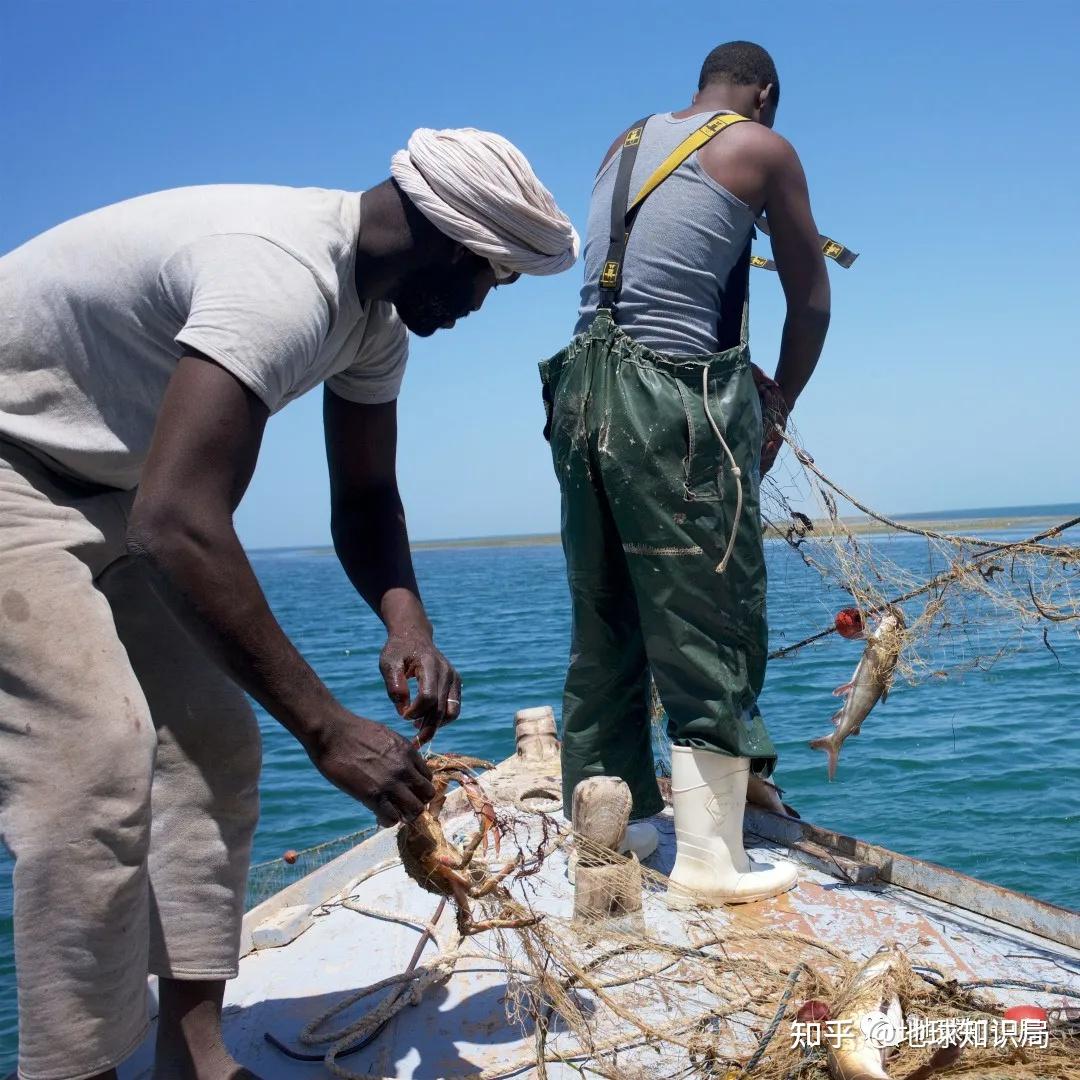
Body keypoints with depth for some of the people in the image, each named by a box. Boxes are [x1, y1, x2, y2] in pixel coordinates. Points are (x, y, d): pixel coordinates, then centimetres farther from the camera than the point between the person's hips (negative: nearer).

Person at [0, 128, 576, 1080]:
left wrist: (406, 619, -16)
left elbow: (366, 493, 5)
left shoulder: (378, 307, -1)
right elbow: (178, 524, -39)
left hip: (105, 489, 10)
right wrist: (328, 728, -35)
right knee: (96, 762, -20)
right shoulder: (284, 276, -32)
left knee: (213, 745, 3)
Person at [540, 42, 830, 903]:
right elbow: (811, 304, 8)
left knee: (604, 622, 14)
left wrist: (748, 385, 28)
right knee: (710, 627, 0)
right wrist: (778, 410, 22)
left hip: (582, 393, 7)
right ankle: (711, 855, 5)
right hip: (675, 406, -6)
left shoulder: (626, 144, 21)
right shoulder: (761, 149, 5)